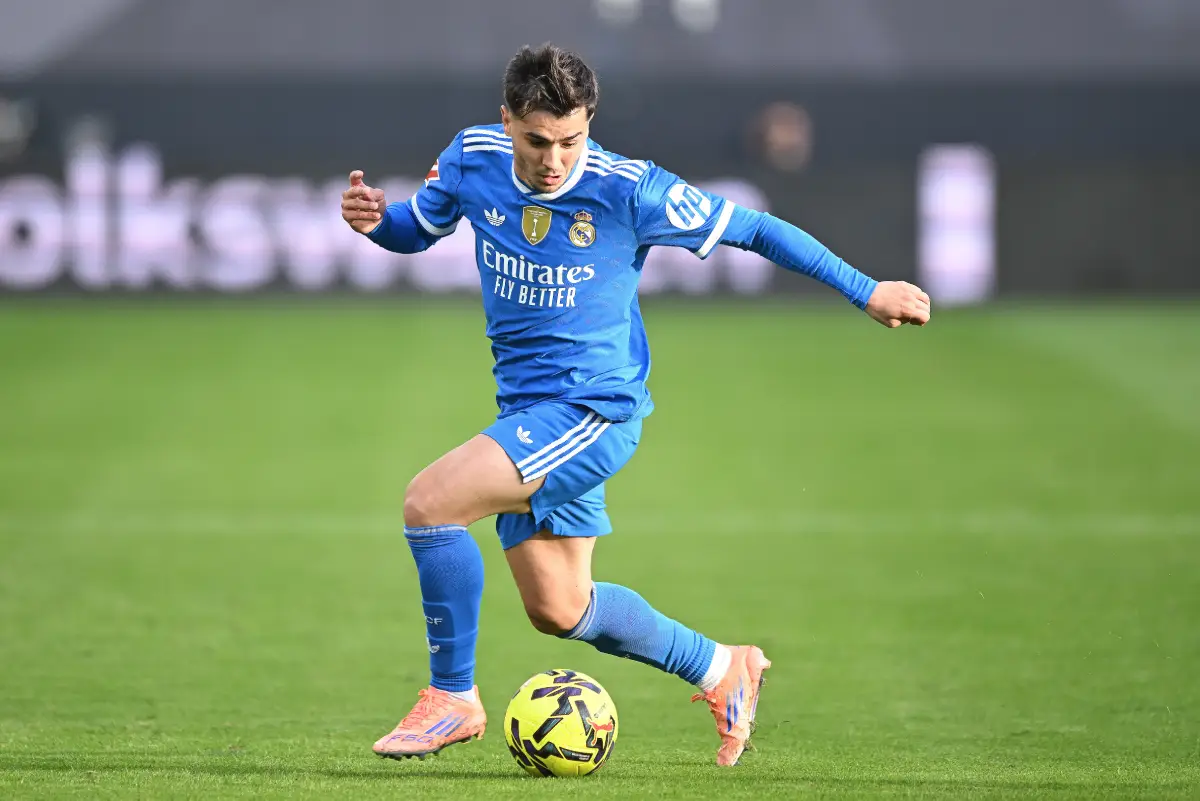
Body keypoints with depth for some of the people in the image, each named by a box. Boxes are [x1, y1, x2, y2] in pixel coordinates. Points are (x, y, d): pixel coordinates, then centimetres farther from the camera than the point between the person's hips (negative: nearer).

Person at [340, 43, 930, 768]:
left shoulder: (628, 189, -16)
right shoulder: (473, 160, -3)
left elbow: (752, 229, -7)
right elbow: (417, 230, 16)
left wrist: (867, 291, -5)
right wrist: (373, 218, -9)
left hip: (596, 410, -7)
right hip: (528, 410, 7)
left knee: (430, 503, -23)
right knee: (557, 610, 13)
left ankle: (452, 696, -7)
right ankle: (721, 670, 34)